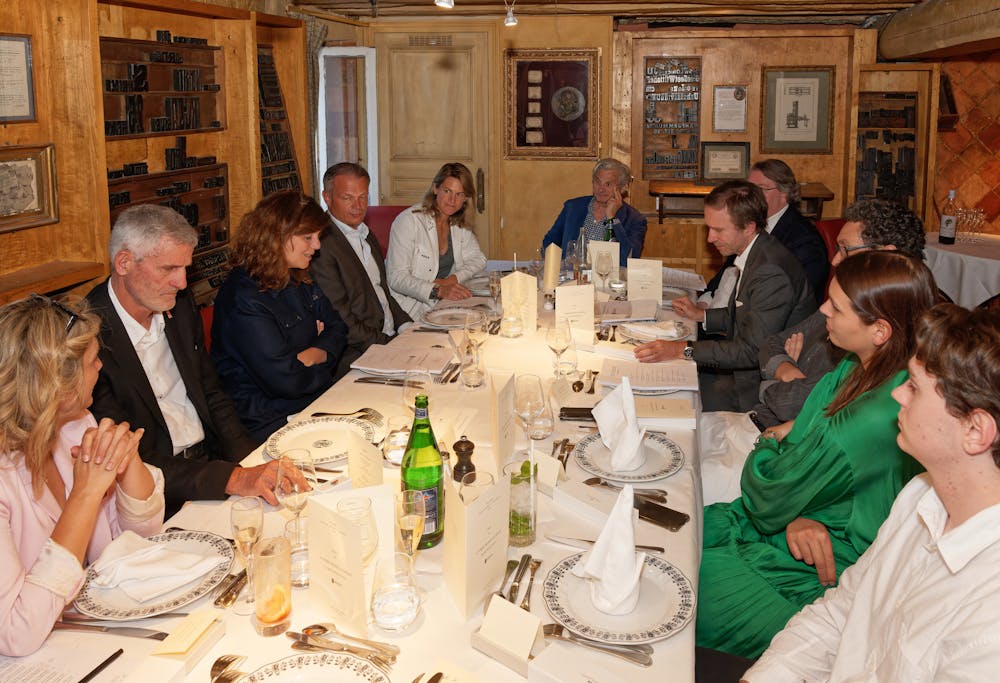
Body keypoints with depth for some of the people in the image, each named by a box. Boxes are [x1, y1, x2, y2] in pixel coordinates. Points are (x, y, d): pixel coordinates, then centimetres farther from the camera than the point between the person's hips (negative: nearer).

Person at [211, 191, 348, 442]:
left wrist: (310, 355, -9)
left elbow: (337, 329, 12)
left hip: (314, 402, 8)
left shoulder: (299, 281, 10)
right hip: (267, 423, -8)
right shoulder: (243, 298, -19)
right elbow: (285, 380, -22)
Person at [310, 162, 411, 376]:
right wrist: (386, 344, -18)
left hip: (390, 337, 9)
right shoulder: (321, 244, -13)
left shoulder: (366, 236, 18)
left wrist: (406, 327, 8)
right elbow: (340, 322, -17)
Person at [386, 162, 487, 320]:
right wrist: (438, 291, -33)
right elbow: (397, 278, -19)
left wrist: (452, 280, -8)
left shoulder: (459, 223, 7)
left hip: (442, 304, 7)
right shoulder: (408, 221, -14)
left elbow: (478, 259, 13)